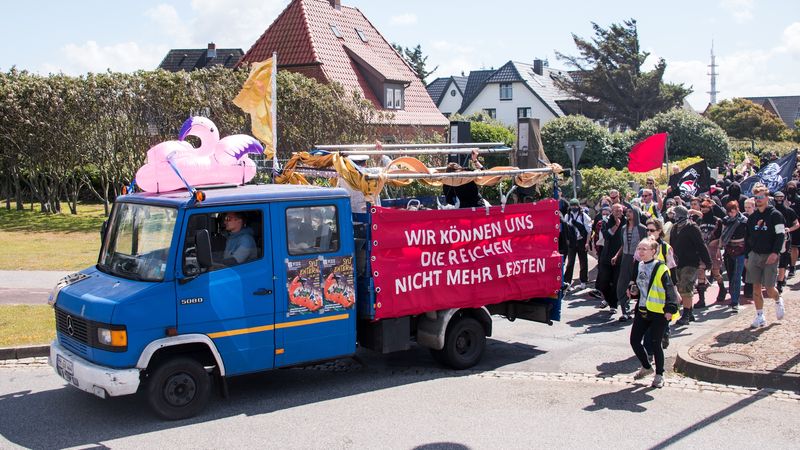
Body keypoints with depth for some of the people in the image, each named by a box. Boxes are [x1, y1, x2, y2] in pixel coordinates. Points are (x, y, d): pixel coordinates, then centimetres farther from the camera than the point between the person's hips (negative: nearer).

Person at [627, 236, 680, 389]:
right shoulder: (639, 266, 8)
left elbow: (670, 289, -19)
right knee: (634, 340, 9)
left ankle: (659, 375, 17)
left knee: (655, 343, -3)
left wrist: (670, 308, -28)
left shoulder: (660, 268, -15)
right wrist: (633, 290, 1)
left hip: (658, 312, -7)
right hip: (642, 310, 7)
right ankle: (646, 367, 33)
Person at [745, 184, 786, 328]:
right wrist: (746, 257, 12)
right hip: (754, 255, 5)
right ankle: (760, 317, 9)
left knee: (769, 289, -3)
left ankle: (778, 301, 30)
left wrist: (775, 253, -21)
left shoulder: (775, 215, -4)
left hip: (770, 256, -5)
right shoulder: (752, 217, 11)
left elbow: (780, 235, -10)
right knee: (756, 288, 2)